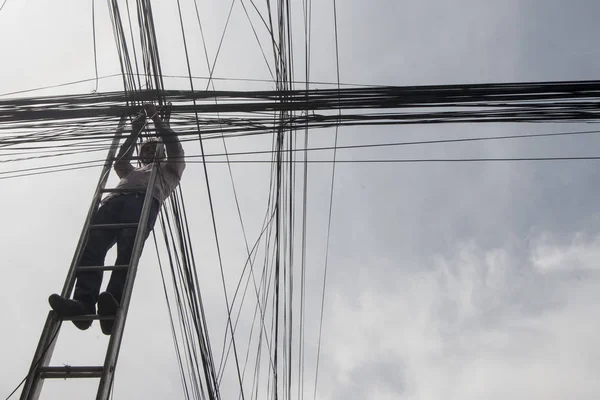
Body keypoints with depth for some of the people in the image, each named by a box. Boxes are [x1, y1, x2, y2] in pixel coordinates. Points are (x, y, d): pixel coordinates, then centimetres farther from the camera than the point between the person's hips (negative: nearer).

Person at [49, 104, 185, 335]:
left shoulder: (169, 170, 38)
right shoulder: (131, 172, 51)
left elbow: (175, 147, 26)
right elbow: (120, 161, 39)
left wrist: (156, 120, 34)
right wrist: (135, 133, 47)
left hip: (144, 201, -4)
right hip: (114, 201, 4)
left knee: (127, 249, -35)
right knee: (92, 245, -28)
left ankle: (113, 306, -56)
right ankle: (83, 303, -49)